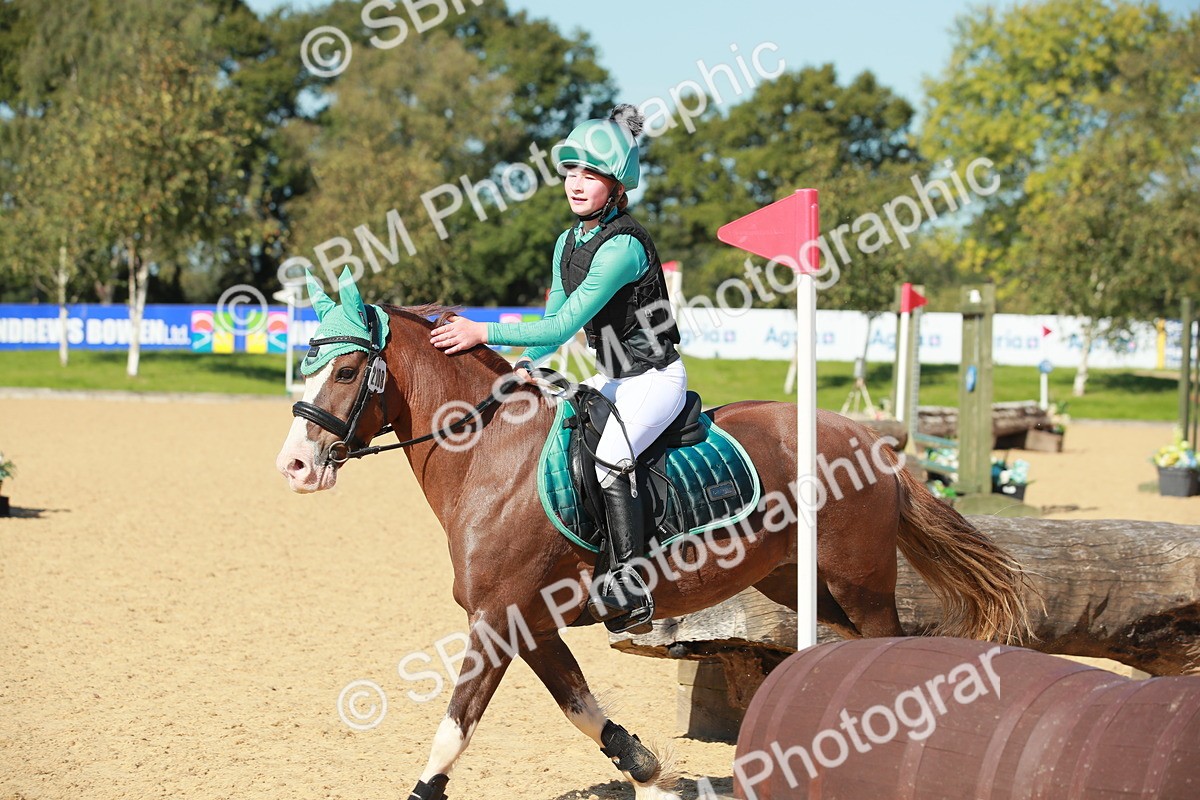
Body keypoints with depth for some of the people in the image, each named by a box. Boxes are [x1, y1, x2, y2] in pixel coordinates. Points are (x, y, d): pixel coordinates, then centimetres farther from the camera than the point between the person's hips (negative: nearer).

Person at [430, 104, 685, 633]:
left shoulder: (623, 246, -23)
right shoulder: (569, 242, 7)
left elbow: (563, 327, -25)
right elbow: (554, 317, 16)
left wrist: (484, 334, -23)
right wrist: (527, 364, -2)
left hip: (656, 379, -10)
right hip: (612, 379, 10)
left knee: (609, 459, -30)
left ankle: (630, 592, -29)